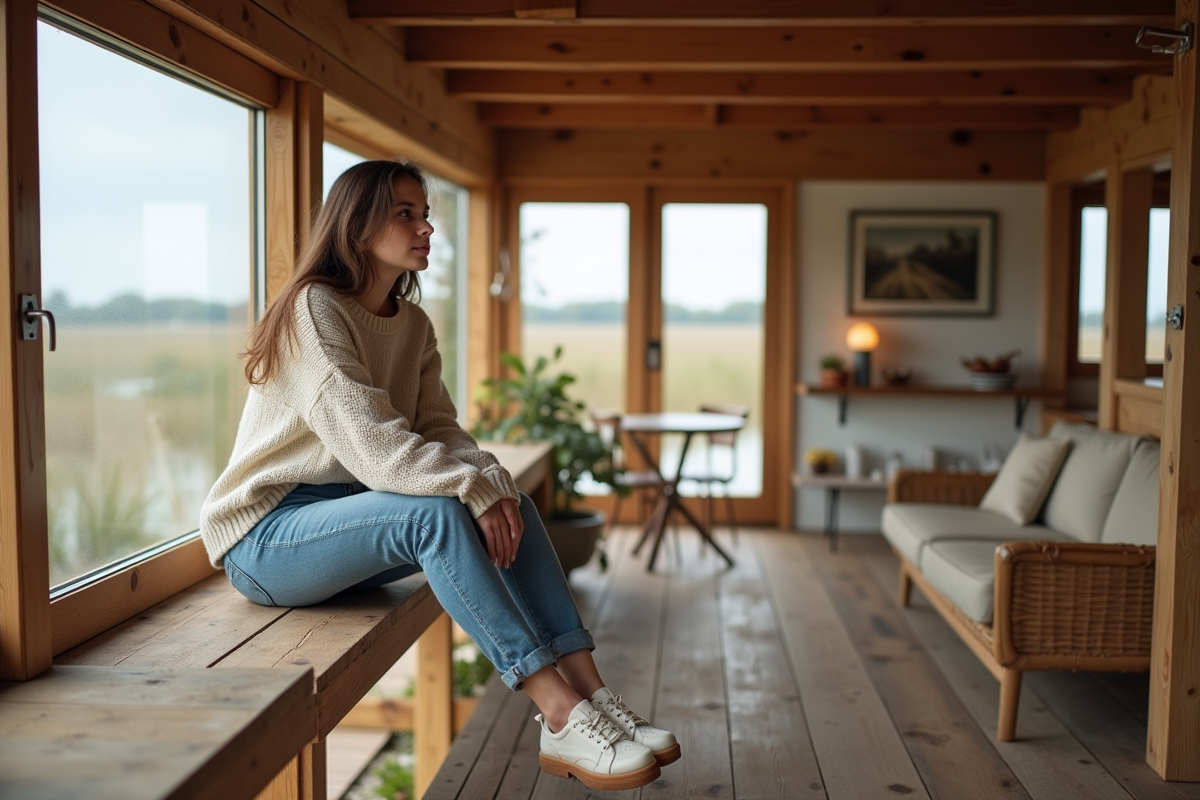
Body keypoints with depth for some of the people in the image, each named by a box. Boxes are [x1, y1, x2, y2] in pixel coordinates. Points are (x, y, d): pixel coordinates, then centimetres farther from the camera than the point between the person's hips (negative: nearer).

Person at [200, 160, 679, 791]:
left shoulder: (413, 324, 8)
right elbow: (371, 444, -28)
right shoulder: (315, 309, -18)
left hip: (346, 516, 8)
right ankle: (560, 714, -32)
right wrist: (475, 488, -33)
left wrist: (493, 480, -20)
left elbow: (440, 429, -2)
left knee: (508, 503, -12)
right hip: (264, 536, -8)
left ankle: (587, 688, -21)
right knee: (437, 512, -32)